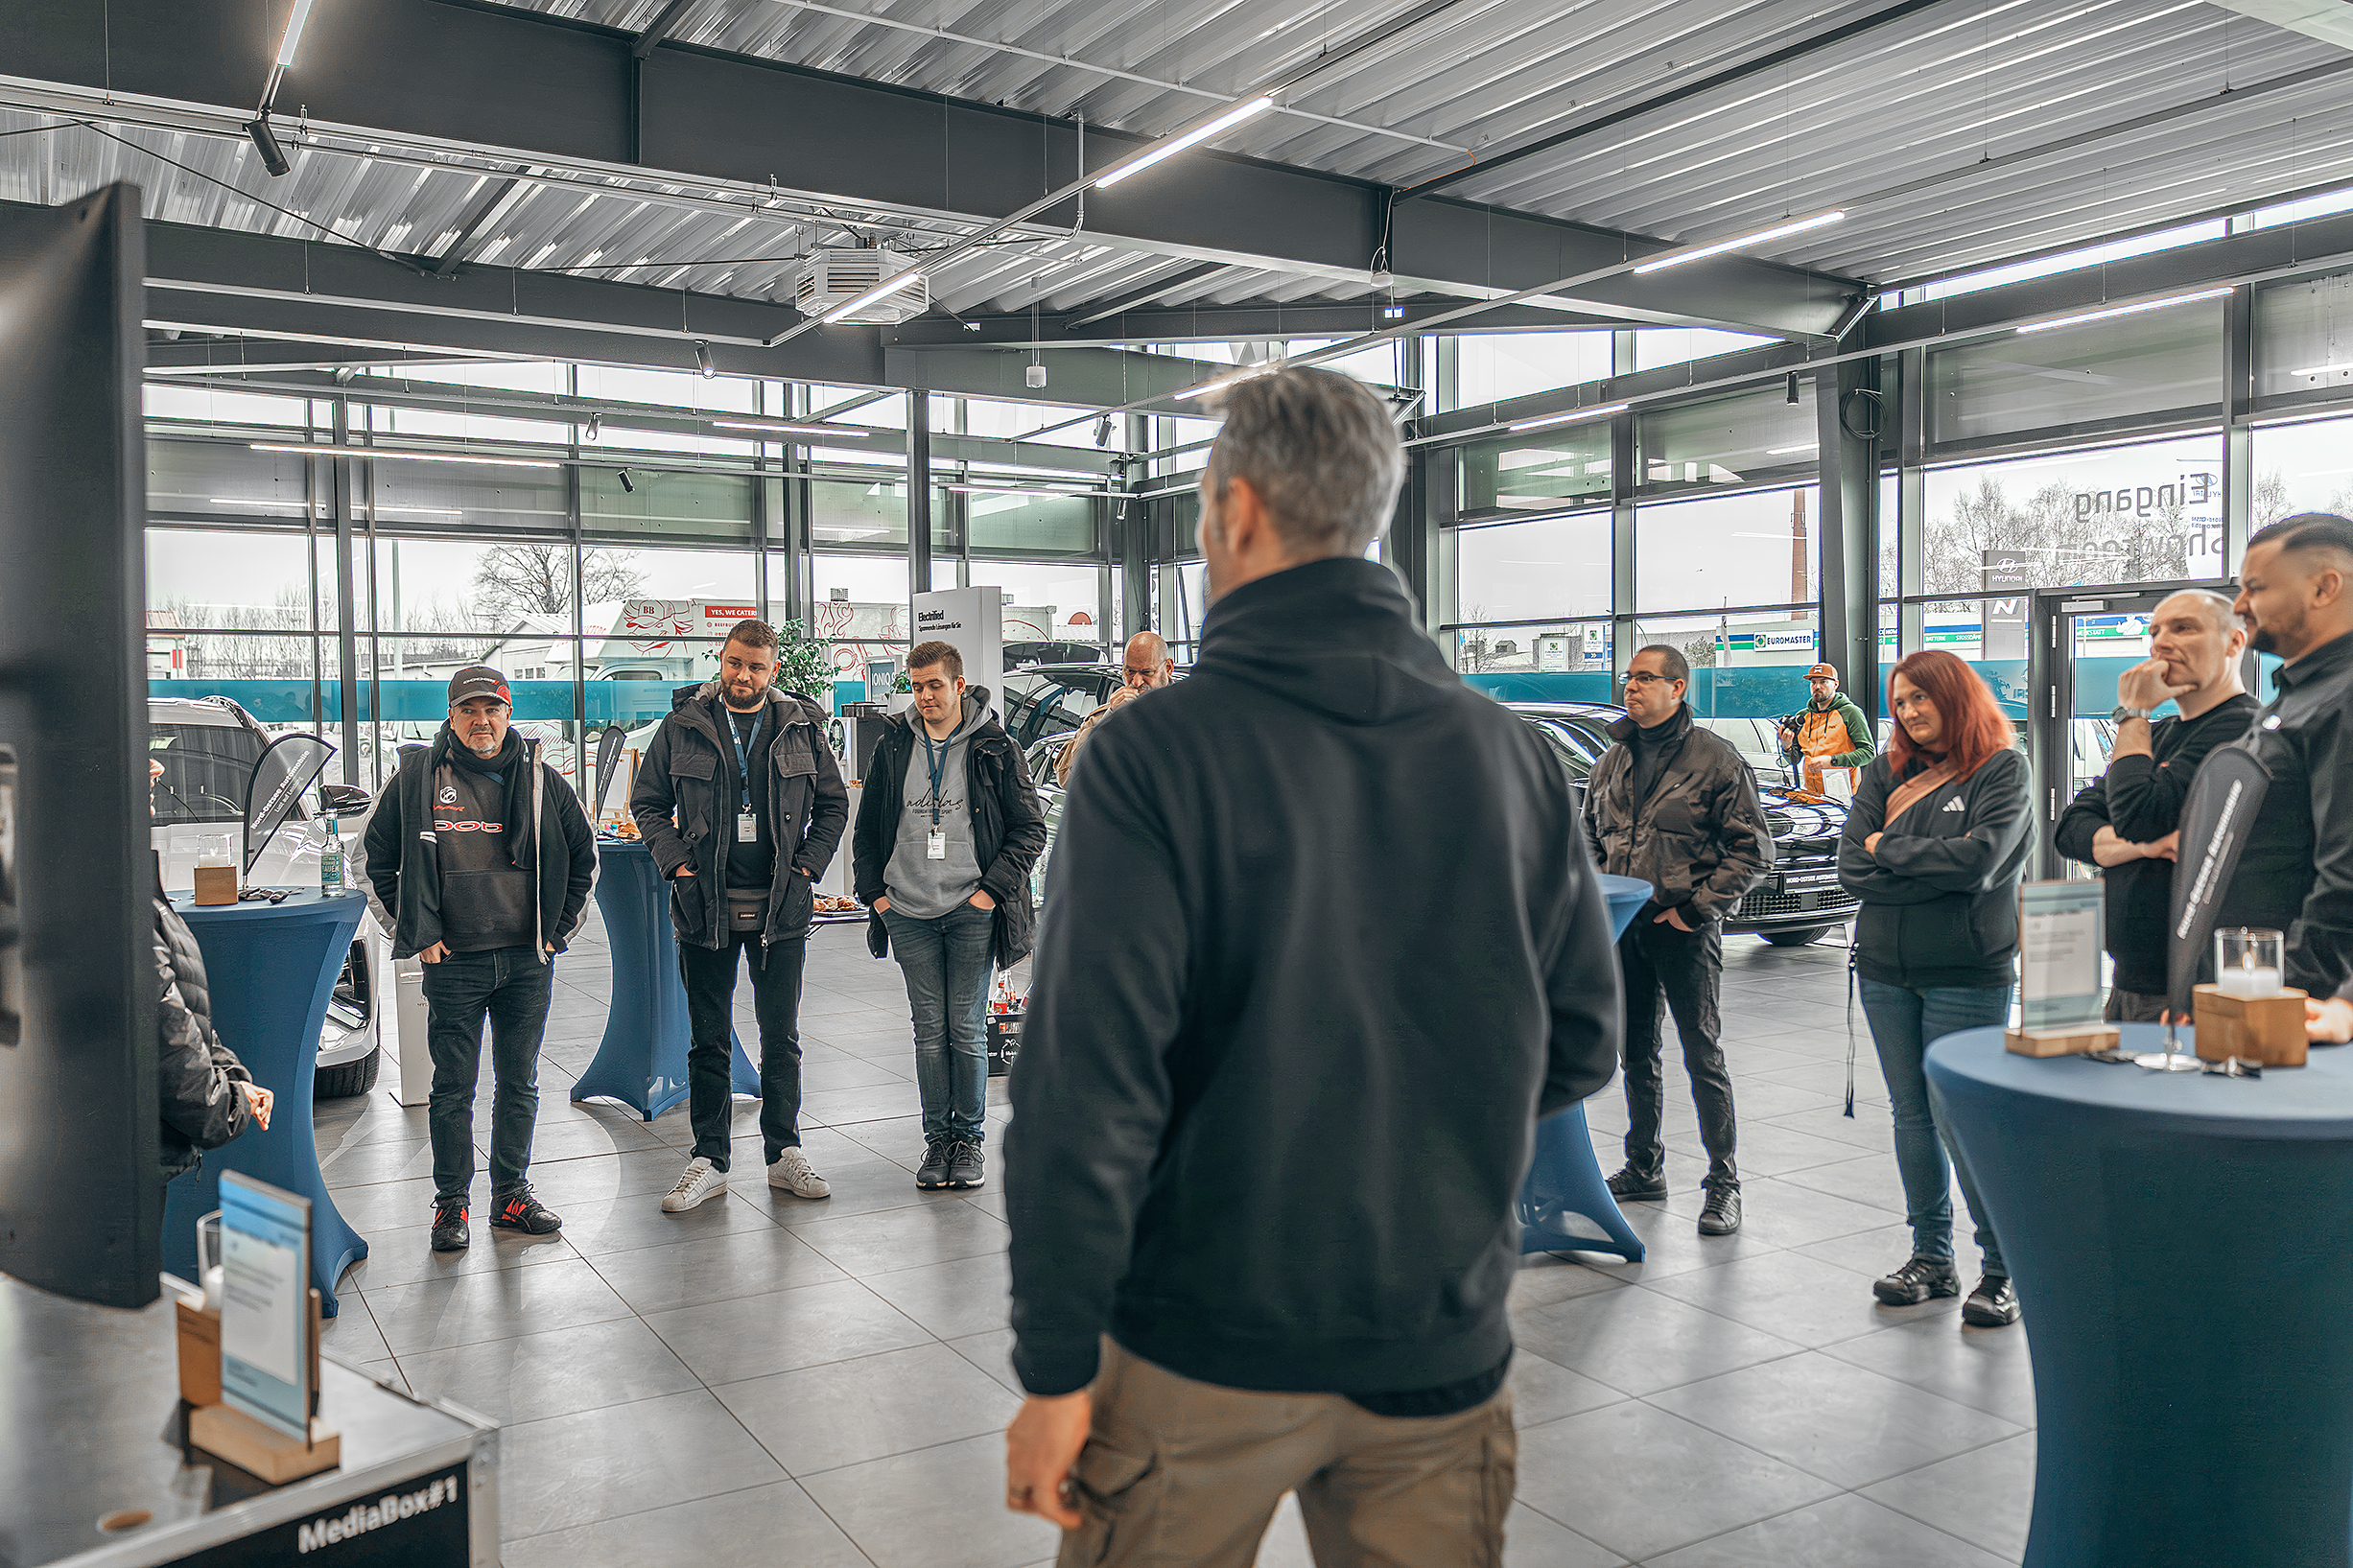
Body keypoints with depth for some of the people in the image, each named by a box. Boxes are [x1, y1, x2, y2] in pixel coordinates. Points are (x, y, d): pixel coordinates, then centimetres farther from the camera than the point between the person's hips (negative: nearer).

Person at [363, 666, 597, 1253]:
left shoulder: (541, 781, 4)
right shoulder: (418, 778, 0)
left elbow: (583, 857, 14)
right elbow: (378, 862, 7)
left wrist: (556, 930, 8)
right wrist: (415, 935, 1)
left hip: (527, 961, 2)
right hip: (452, 962, -2)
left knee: (519, 1084, 10)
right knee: (453, 1087, 4)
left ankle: (512, 1194, 21)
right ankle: (451, 1202, 15)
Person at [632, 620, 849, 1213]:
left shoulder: (802, 728, 4)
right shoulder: (683, 728, 2)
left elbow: (834, 804, 11)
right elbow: (647, 802, 8)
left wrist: (806, 866, 0)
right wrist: (676, 862, -4)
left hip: (782, 908, 0)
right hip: (705, 907, 0)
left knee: (781, 1037, 8)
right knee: (709, 1040, 7)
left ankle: (784, 1153, 20)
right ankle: (709, 1161, 17)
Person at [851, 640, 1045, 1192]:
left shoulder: (995, 749, -1)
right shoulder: (893, 748, 8)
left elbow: (1030, 829, 1)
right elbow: (866, 829, 16)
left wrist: (993, 889, -7)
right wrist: (874, 893, 6)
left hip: (971, 912, -2)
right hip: (909, 914, 2)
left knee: (967, 1028, 2)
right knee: (930, 1030, 6)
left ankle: (970, 1137, 15)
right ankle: (937, 1137, 16)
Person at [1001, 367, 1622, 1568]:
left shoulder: (1155, 755, -15)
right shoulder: (1515, 757, -1)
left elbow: (1089, 1085, -19)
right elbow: (1582, 1044, 6)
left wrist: (1055, 1373, -11)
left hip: (1211, 1352, -3)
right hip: (1442, 1347, 4)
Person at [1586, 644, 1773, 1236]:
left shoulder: (1715, 758, -8)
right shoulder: (1612, 761, 10)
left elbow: (1754, 851, -8)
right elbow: (1591, 836, 21)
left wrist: (1697, 906, -12)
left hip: (1685, 928, -6)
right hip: (1624, 927, 6)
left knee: (1703, 1055, -1)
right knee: (1636, 1054, 14)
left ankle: (1723, 1184, 8)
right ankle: (1644, 1168, 27)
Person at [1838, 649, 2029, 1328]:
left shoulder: (2001, 769, -2)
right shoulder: (1885, 773, 10)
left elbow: (1980, 858, -18)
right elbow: (1852, 870, -1)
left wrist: (1889, 847, -7)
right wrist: (1940, 870, -11)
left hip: (1968, 974, -5)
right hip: (1886, 971, 5)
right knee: (1912, 1114, 11)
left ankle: (2002, 1269, 11)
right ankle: (1931, 1258, 23)